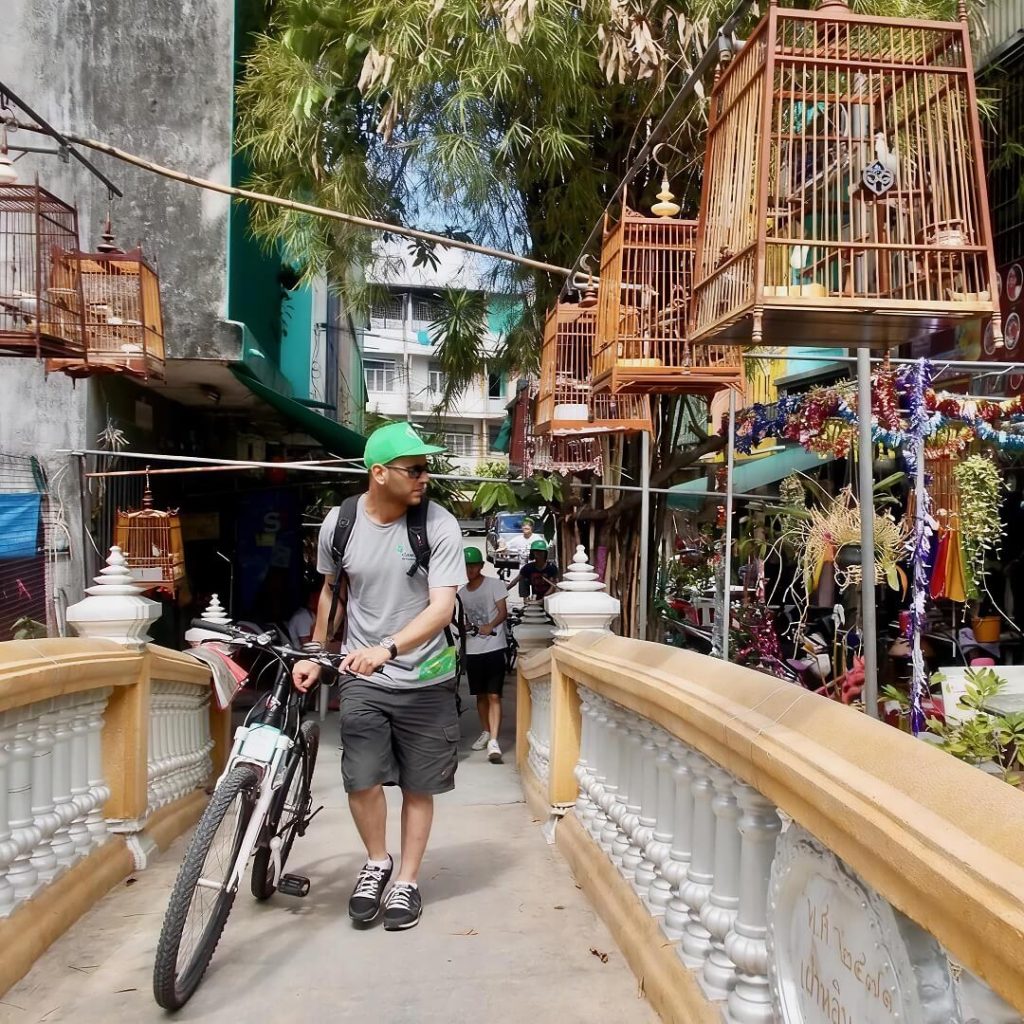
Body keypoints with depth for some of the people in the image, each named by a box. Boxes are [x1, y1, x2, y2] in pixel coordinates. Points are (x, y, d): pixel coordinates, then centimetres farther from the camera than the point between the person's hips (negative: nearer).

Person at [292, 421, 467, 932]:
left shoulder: (439, 525, -14)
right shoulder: (339, 523, -5)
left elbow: (442, 606, -20)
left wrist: (386, 649, -34)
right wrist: (315, 655, 9)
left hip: (426, 679, -1)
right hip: (361, 679, 1)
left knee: (418, 786, 8)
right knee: (361, 780, -6)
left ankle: (407, 881, 28)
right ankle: (376, 862, 23)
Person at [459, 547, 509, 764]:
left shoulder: (494, 584, -2)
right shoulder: (462, 592, 13)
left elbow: (503, 612, -8)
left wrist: (490, 626, -26)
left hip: (493, 648, -5)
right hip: (472, 650, 5)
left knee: (494, 696, -10)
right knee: (480, 695, 15)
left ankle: (493, 741, -16)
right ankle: (486, 732, 30)